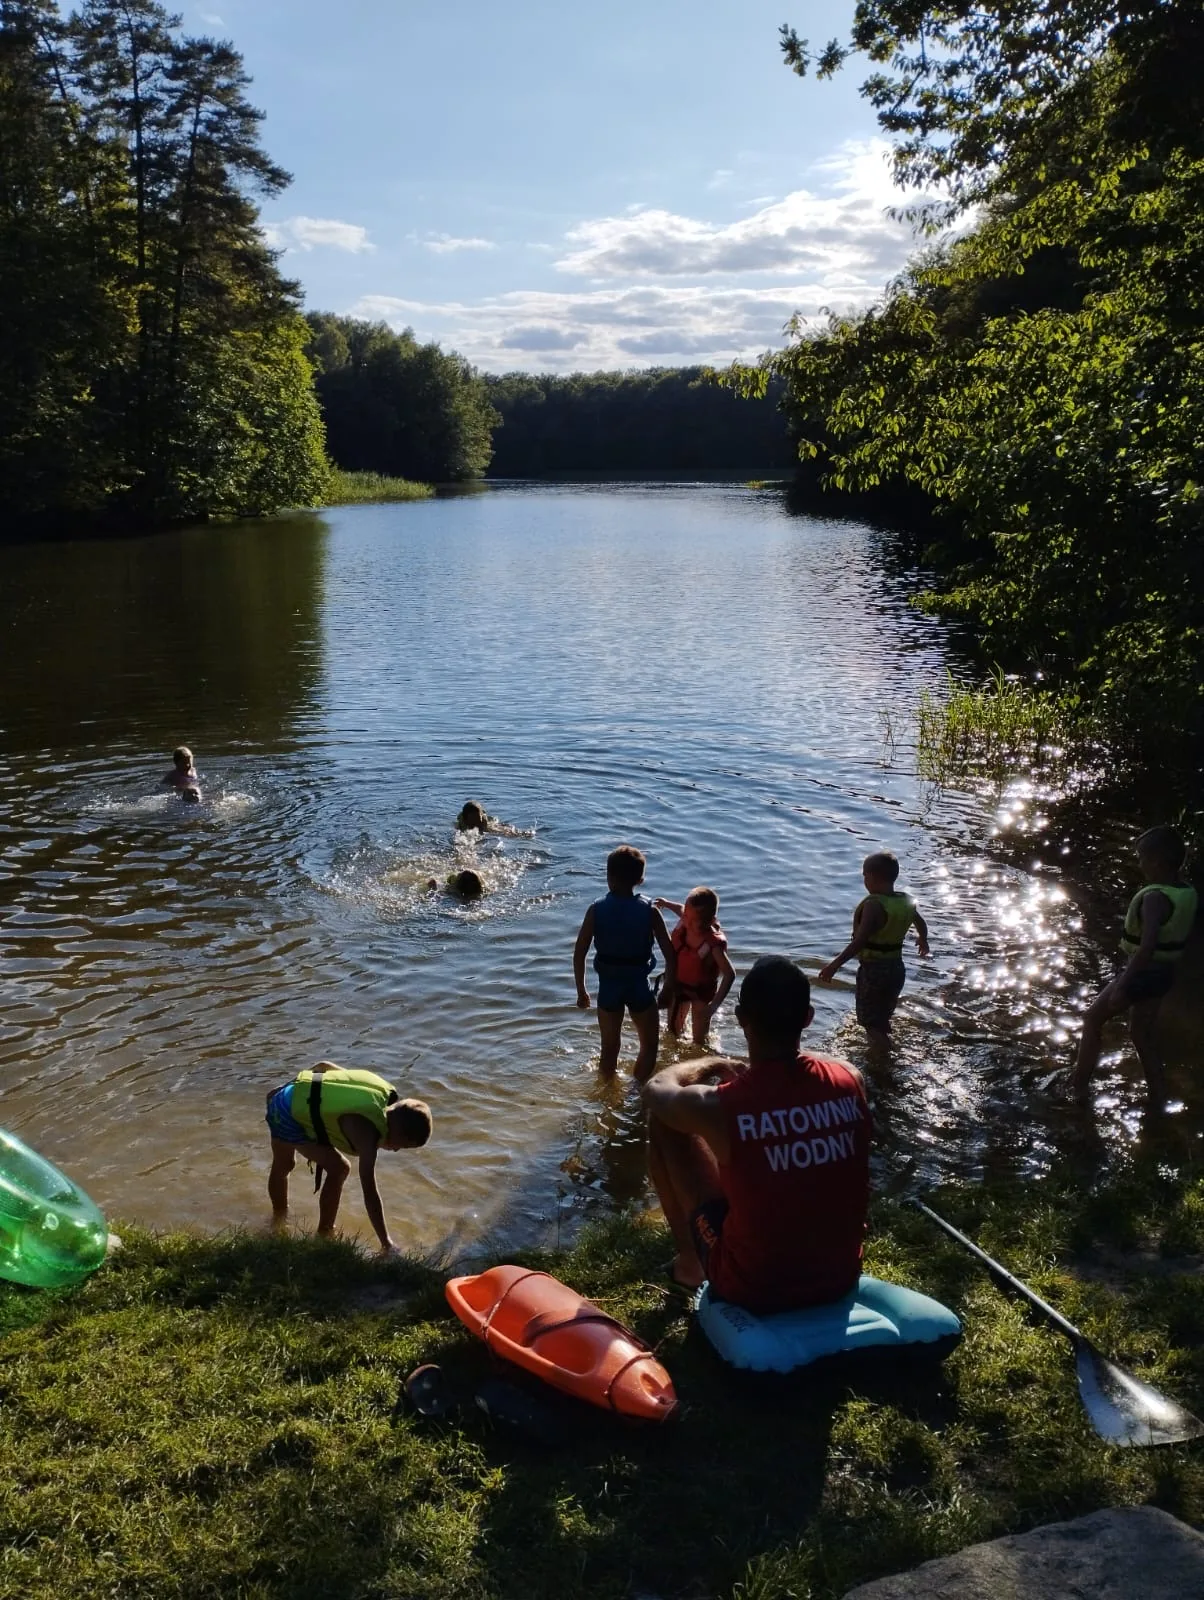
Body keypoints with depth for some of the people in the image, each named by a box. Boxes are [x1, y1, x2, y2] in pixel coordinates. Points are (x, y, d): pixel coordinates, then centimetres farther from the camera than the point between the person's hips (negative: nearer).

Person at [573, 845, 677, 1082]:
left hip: (608, 987, 2)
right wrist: (668, 988, 5)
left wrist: (581, 990, 4)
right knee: (650, 1045, 20)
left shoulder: (597, 910, -11)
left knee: (610, 1048, 19)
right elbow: (670, 954, -10)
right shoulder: (649, 911, -11)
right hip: (639, 987, -1)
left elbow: (579, 954, -9)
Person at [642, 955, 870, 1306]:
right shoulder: (848, 1079, -13)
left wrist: (712, 1064, 15)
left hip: (753, 1287, -4)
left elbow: (656, 1088, 2)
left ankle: (689, 1261, 25)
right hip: (841, 1276, 4)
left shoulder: (718, 1106, -23)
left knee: (663, 1121, 8)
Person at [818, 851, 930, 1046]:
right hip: (896, 968, 8)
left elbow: (860, 941, -30)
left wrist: (835, 965, -29)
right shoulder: (906, 901, 2)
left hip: (873, 970, -8)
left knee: (871, 1022, 1)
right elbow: (921, 924, 22)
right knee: (882, 1020, 23)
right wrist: (923, 940, 44)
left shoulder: (874, 905, -22)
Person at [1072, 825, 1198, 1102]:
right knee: (1143, 1033, 23)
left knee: (1093, 1019, 11)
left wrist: (1122, 986, -32)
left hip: (1141, 972, -8)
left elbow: (1147, 946, -35)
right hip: (1165, 973, 8)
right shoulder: (1188, 893, -2)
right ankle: (1158, 1097, 29)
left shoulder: (1155, 898, -27)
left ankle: (1078, 1085, 18)